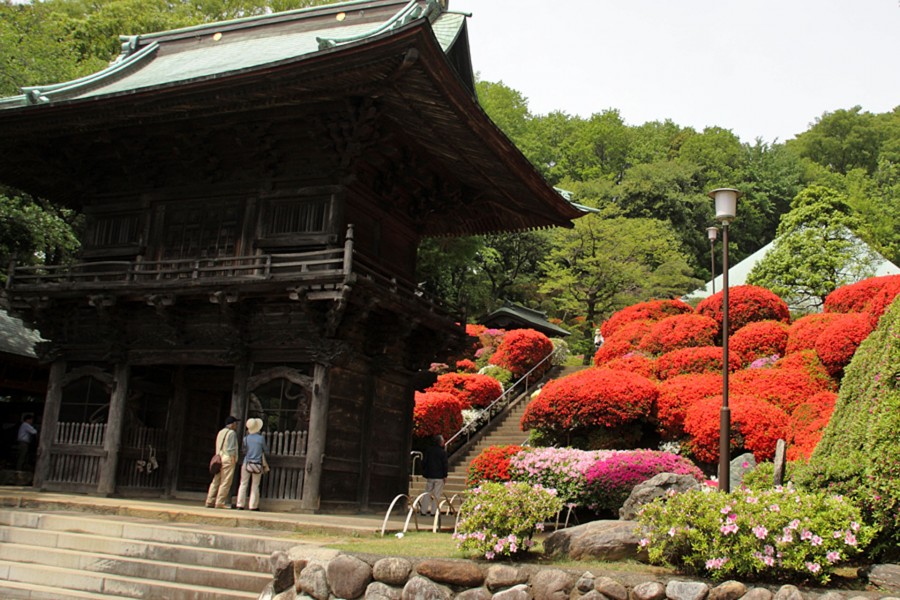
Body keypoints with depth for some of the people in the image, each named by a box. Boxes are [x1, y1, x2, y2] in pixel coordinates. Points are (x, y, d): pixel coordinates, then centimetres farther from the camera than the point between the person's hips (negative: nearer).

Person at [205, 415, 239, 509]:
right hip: (228, 459, -8)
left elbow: (217, 448, 17)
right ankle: (220, 503, -9)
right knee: (226, 482, -7)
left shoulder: (220, 432, 19)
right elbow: (231, 449, -13)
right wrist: (233, 460, -12)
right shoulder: (231, 433, -6)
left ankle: (210, 501, 6)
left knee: (216, 480, 8)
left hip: (219, 458, 8)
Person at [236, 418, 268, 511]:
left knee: (243, 484, 7)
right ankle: (253, 506, 5)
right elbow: (266, 451, 3)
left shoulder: (246, 438, -3)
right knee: (255, 486, 5)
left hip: (247, 464, 1)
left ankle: (240, 505, 6)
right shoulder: (261, 438, -8)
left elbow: (244, 451, 9)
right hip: (257, 465, -1)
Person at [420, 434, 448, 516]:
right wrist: (445, 476, -1)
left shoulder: (428, 450, 4)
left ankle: (423, 510, 8)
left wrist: (424, 473, 15)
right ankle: (433, 511, 1)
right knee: (437, 494, 2)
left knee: (427, 493, 10)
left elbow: (424, 462, 7)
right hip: (439, 476, -4)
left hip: (429, 475, 4)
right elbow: (445, 465, -8)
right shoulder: (443, 452, -9)